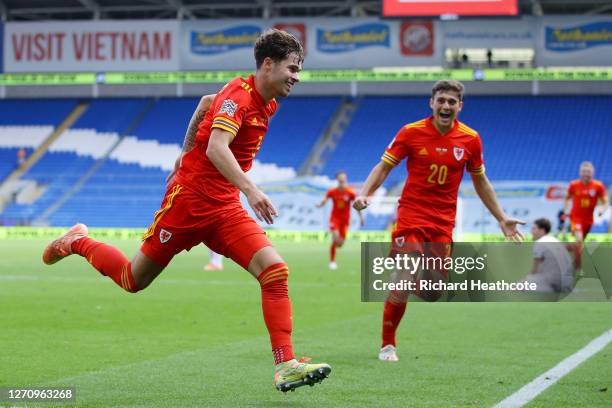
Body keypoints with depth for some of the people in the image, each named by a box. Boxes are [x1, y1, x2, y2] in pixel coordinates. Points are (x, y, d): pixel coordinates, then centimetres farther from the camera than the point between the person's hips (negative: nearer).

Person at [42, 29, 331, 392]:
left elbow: (206, 102, 26)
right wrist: (249, 188, -47)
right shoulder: (239, 95, -19)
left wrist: (187, 154, 32)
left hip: (225, 209, 7)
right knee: (134, 280, 8)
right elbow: (216, 147, -35)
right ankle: (78, 243, 37)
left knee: (275, 270, -15)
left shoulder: (265, 103, 9)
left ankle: (286, 366, -19)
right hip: (189, 201, -7)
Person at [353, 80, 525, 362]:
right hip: (411, 216, -3)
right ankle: (388, 345, -3)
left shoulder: (470, 139, 2)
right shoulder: (411, 133, -5)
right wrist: (364, 194, -17)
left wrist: (502, 219, 13)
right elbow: (384, 167, 0)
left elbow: (480, 182, 14)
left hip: (443, 222, 3)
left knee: (435, 288, 0)